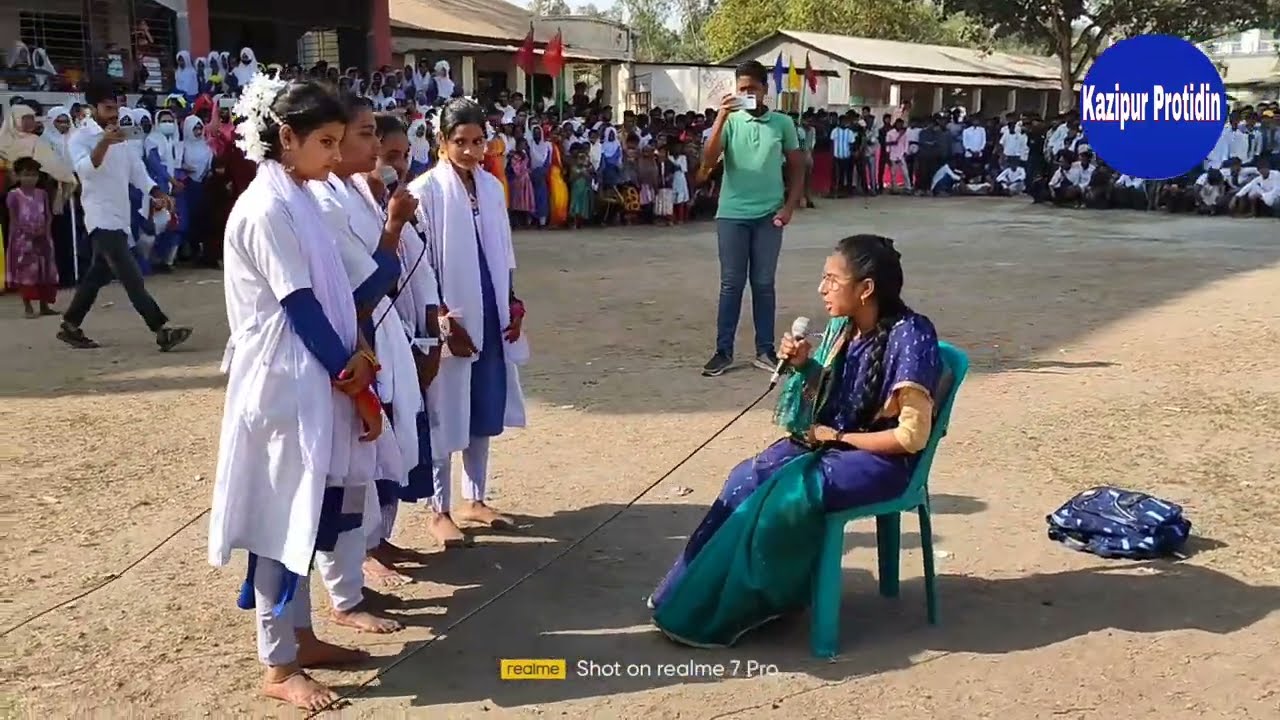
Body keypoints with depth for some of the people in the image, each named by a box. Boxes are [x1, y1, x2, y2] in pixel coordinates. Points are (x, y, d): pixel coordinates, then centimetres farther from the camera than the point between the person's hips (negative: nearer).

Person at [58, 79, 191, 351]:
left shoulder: (120, 137, 17)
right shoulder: (81, 137, -8)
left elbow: (137, 171, 15)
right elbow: (85, 169, -26)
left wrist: (157, 194, -2)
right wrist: (103, 143, -41)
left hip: (120, 217, 8)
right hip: (101, 218, -8)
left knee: (98, 275, 15)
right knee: (131, 277, -14)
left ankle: (70, 326, 27)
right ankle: (162, 330, -20)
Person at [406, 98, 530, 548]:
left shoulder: (491, 187, 7)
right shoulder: (425, 190, -11)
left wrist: (513, 304, 7)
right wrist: (444, 320, -16)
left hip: (490, 318, 6)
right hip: (451, 320, -6)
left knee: (484, 411, 14)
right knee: (445, 415, 3)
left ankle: (474, 500, 28)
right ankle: (440, 511, 15)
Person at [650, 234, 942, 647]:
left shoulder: (909, 336, -20)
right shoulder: (842, 326, 2)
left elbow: (912, 435, -21)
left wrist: (837, 437, -15)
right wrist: (803, 366, -6)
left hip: (882, 459, -7)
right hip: (829, 440, 8)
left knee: (786, 496, -26)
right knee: (748, 478, -15)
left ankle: (723, 612, -10)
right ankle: (695, 592, -8)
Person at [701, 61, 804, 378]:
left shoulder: (783, 123, 3)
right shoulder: (730, 121, -1)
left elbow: (797, 168, 8)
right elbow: (708, 161, -13)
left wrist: (789, 206, -2)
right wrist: (720, 118, -20)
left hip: (768, 215, 1)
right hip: (732, 214, -1)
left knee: (763, 284, 7)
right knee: (731, 284, 4)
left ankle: (765, 351, 15)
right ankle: (723, 351, 11)